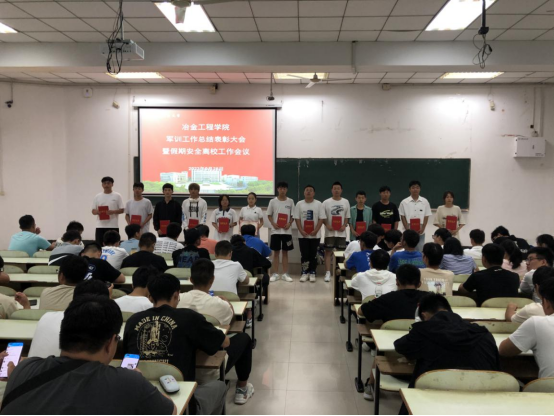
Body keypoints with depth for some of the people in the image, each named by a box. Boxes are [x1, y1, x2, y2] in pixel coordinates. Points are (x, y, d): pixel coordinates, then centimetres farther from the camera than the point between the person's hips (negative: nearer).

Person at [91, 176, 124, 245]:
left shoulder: (117, 196, 2)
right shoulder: (97, 197, 9)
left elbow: (122, 210, -1)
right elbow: (93, 211, 10)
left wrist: (113, 212, -19)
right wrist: (97, 212, -13)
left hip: (113, 226, -2)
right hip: (100, 226, 2)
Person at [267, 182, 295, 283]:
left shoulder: (290, 201, 2)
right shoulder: (273, 201, 0)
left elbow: (293, 216, 5)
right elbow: (269, 215, 5)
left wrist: (289, 224, -12)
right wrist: (273, 224, -11)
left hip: (287, 231, 1)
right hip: (276, 231, -1)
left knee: (285, 252, 6)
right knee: (276, 252, 4)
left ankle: (285, 274, 12)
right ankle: (275, 274, 10)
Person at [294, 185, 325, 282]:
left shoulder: (319, 204, -1)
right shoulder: (299, 204, 2)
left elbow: (321, 219, -4)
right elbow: (297, 219, 0)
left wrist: (315, 231, -14)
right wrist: (301, 231, -11)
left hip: (315, 235, -1)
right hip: (303, 235, 1)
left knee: (313, 255, 5)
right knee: (304, 255, 4)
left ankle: (312, 273, 14)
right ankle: (305, 273, 14)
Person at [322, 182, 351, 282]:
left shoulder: (346, 202, 6)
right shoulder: (326, 202, 0)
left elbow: (347, 216, 7)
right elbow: (323, 217, 1)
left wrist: (344, 225, -10)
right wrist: (327, 225, -15)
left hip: (341, 232, 2)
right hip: (330, 232, -2)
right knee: (328, 251, -1)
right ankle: (328, 273, 0)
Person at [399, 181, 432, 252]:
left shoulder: (425, 202, 2)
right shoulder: (404, 202, -1)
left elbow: (426, 217, 3)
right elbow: (403, 217, 1)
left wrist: (422, 229, -9)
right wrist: (407, 229, -8)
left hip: (420, 232, 1)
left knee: (420, 250, 5)